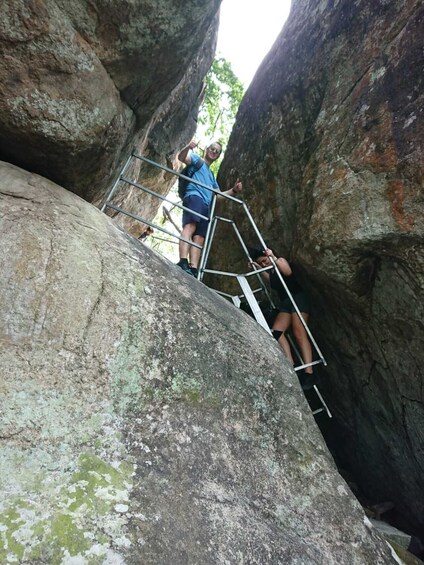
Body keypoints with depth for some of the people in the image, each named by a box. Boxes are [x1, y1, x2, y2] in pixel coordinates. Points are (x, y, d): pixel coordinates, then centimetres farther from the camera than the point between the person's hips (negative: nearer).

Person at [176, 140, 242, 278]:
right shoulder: (196, 159, 23)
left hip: (206, 205, 7)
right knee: (190, 225, -31)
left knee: (199, 237, -11)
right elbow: (181, 157, 2)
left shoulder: (211, 175, 41)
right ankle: (183, 262, -46)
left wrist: (234, 190, 20)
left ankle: (193, 270, -23)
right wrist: (188, 147, -21)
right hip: (194, 197, -6)